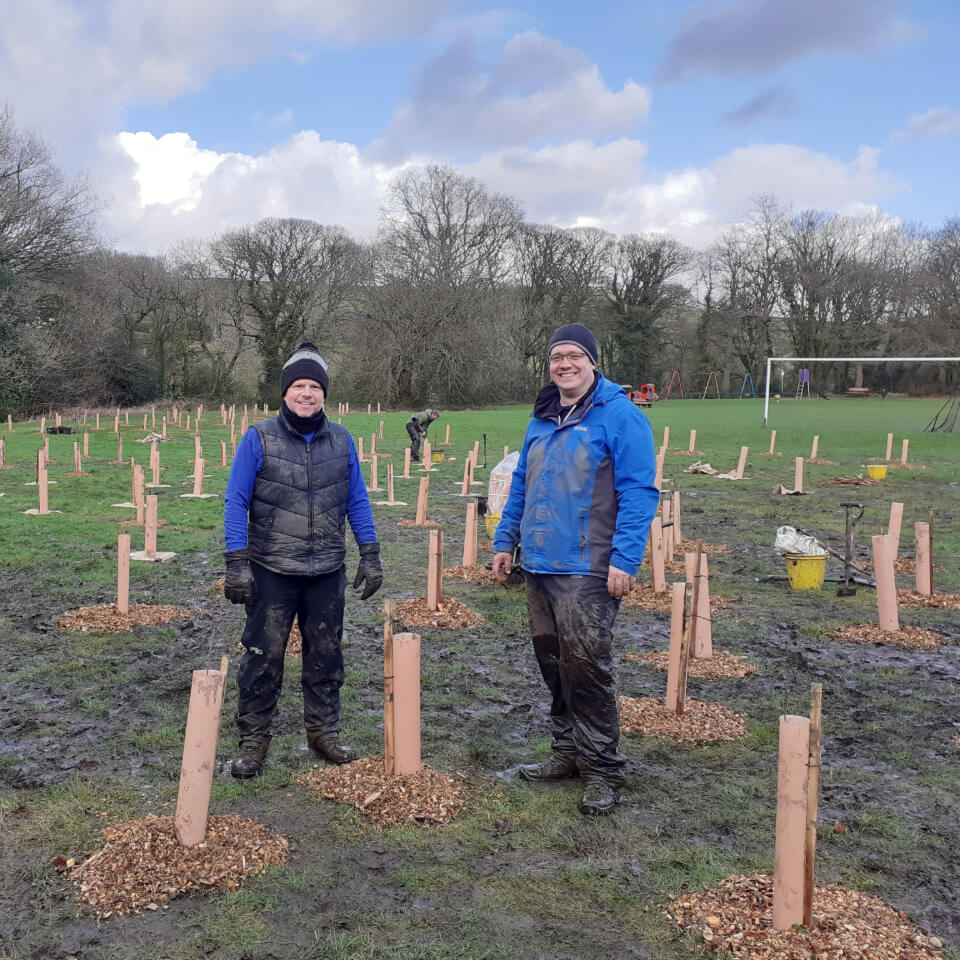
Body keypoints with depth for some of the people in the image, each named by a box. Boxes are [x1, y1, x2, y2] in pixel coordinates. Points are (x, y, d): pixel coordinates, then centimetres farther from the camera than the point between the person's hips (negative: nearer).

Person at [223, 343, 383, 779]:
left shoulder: (341, 440, 4)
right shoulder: (259, 439, -5)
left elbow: (357, 501, 9)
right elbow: (236, 502, -5)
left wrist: (370, 556, 5)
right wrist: (236, 563, -11)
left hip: (328, 572, 3)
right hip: (272, 571, -3)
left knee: (326, 656, 13)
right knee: (262, 657, 4)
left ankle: (324, 730, 29)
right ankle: (253, 740, 18)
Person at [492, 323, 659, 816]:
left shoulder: (619, 416, -8)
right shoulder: (541, 420, 15)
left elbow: (639, 492, -13)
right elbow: (521, 485, 23)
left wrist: (624, 559, -18)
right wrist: (504, 539, 17)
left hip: (587, 571, -7)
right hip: (539, 567, 7)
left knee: (585, 667, -6)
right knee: (553, 664, 14)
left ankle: (602, 769, 8)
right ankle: (568, 751, 29)